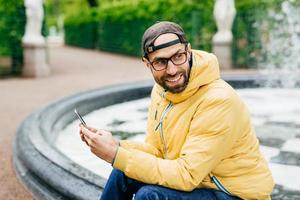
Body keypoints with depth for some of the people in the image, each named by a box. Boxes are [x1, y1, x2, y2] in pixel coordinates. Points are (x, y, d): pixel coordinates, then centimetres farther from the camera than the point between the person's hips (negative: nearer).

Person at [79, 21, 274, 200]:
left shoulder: (218, 101, -27)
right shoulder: (161, 90, -2)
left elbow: (186, 176, -29)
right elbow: (155, 149, 4)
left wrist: (116, 155, -30)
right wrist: (116, 146, -16)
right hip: (196, 181, 7)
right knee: (123, 173, -1)